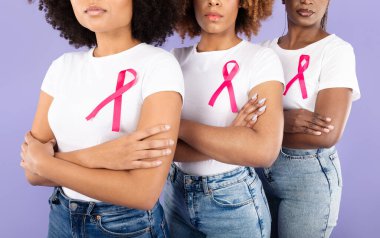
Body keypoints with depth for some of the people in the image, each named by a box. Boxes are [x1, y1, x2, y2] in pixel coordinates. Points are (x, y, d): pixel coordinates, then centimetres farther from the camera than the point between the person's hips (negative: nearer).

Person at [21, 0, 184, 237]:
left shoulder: (159, 65, -17)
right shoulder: (63, 66, -2)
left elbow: (143, 192, -25)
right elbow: (33, 172, -5)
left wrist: (42, 162, -15)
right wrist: (92, 157, -24)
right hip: (62, 219, 5)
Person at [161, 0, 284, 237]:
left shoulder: (261, 58, -13)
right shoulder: (176, 59, -2)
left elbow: (264, 150, -26)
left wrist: (178, 126, -20)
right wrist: (226, 141, -22)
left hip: (234, 201, -3)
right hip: (175, 194, 4)